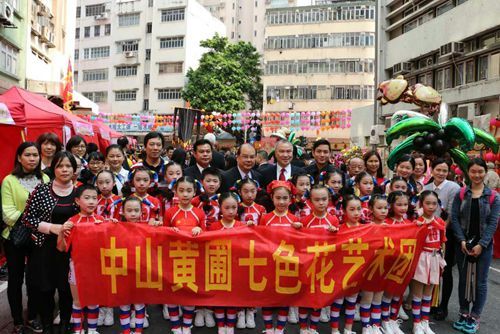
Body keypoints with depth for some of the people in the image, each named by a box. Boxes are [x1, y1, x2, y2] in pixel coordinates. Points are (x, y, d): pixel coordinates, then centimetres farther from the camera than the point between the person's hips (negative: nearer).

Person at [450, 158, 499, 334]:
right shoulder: (461, 194, 2)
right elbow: (454, 218, -2)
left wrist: (481, 245, -13)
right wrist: (462, 241, -12)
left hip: (484, 245, -1)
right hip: (463, 244, 1)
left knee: (480, 282, 5)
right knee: (463, 279, 10)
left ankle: (475, 317, 19)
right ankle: (464, 314, 24)